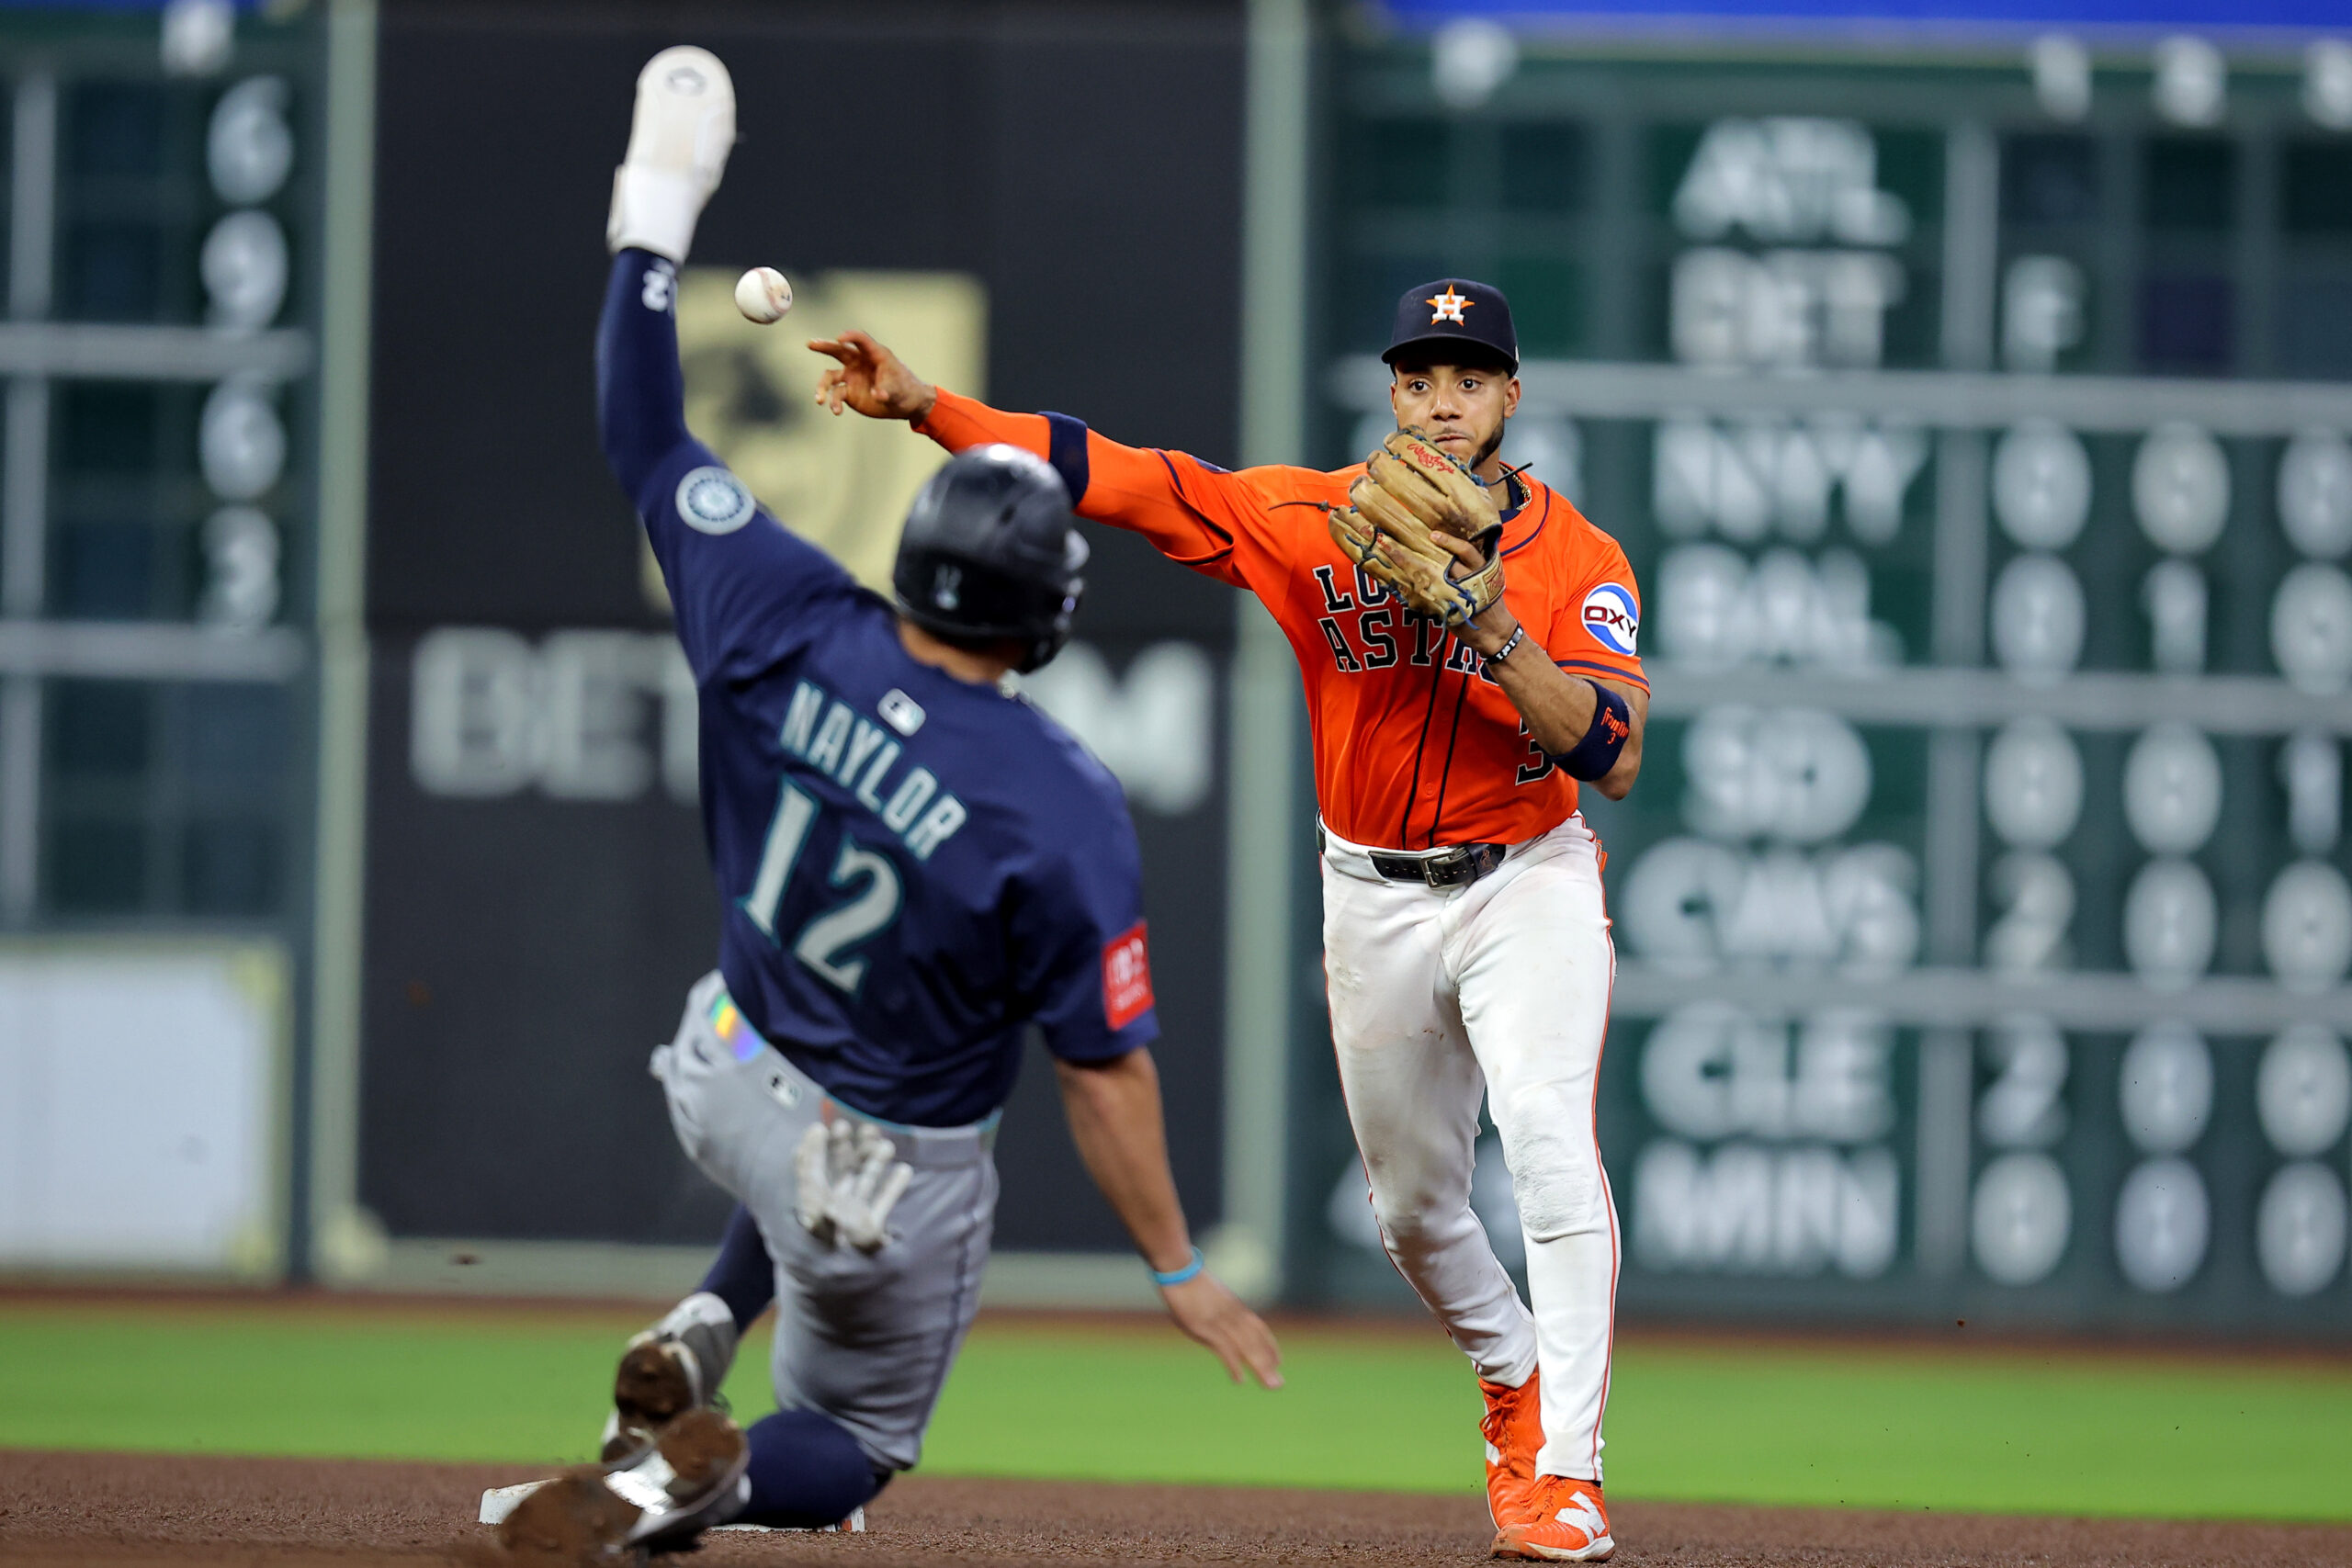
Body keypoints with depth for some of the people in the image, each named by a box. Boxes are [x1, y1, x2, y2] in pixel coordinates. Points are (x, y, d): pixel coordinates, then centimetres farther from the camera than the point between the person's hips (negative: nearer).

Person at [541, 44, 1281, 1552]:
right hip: (898, 1182, -4)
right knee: (851, 1442, 19)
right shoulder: (1060, 807, -29)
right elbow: (1103, 1072, -22)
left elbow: (647, 441, -6)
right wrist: (1179, 1270, -9)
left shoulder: (791, 634, -19)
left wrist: (656, 218, 2)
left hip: (725, 1079, 4)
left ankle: (705, 1337, 15)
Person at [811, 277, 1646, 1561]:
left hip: (1526, 886, -3)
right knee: (1412, 1206, 12)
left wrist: (1494, 626, -32)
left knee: (1548, 1140, -24)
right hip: (1374, 899, 3)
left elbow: (1615, 759, -21)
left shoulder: (1579, 562, -10)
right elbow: (1111, 474, -12)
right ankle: (1516, 1383, 41)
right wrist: (919, 405, -21)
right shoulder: (1312, 521, -6)